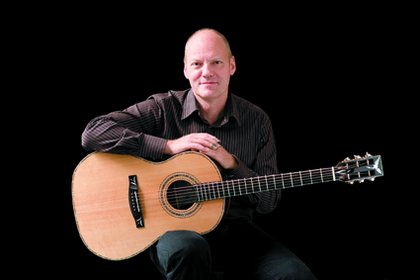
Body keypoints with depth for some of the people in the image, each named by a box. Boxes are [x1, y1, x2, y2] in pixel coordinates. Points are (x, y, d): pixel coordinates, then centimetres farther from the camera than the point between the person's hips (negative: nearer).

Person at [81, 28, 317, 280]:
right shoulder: (163, 108, -4)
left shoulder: (256, 121, 3)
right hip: (170, 224, -2)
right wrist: (169, 146, -18)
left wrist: (231, 163, -15)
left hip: (234, 228, 2)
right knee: (189, 249, -38)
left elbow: (269, 201, 3)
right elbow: (93, 133, -16)